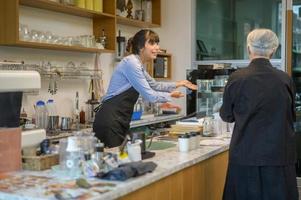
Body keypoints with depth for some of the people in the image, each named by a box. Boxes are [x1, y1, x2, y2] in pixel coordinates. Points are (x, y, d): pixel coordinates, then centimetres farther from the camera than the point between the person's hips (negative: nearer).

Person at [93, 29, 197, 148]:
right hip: (110, 121, -10)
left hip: (121, 121, 10)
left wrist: (176, 85, 24)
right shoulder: (131, 62, -14)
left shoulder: (139, 65, 15)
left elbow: (154, 85, 32)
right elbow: (149, 95, -14)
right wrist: (170, 95, 2)